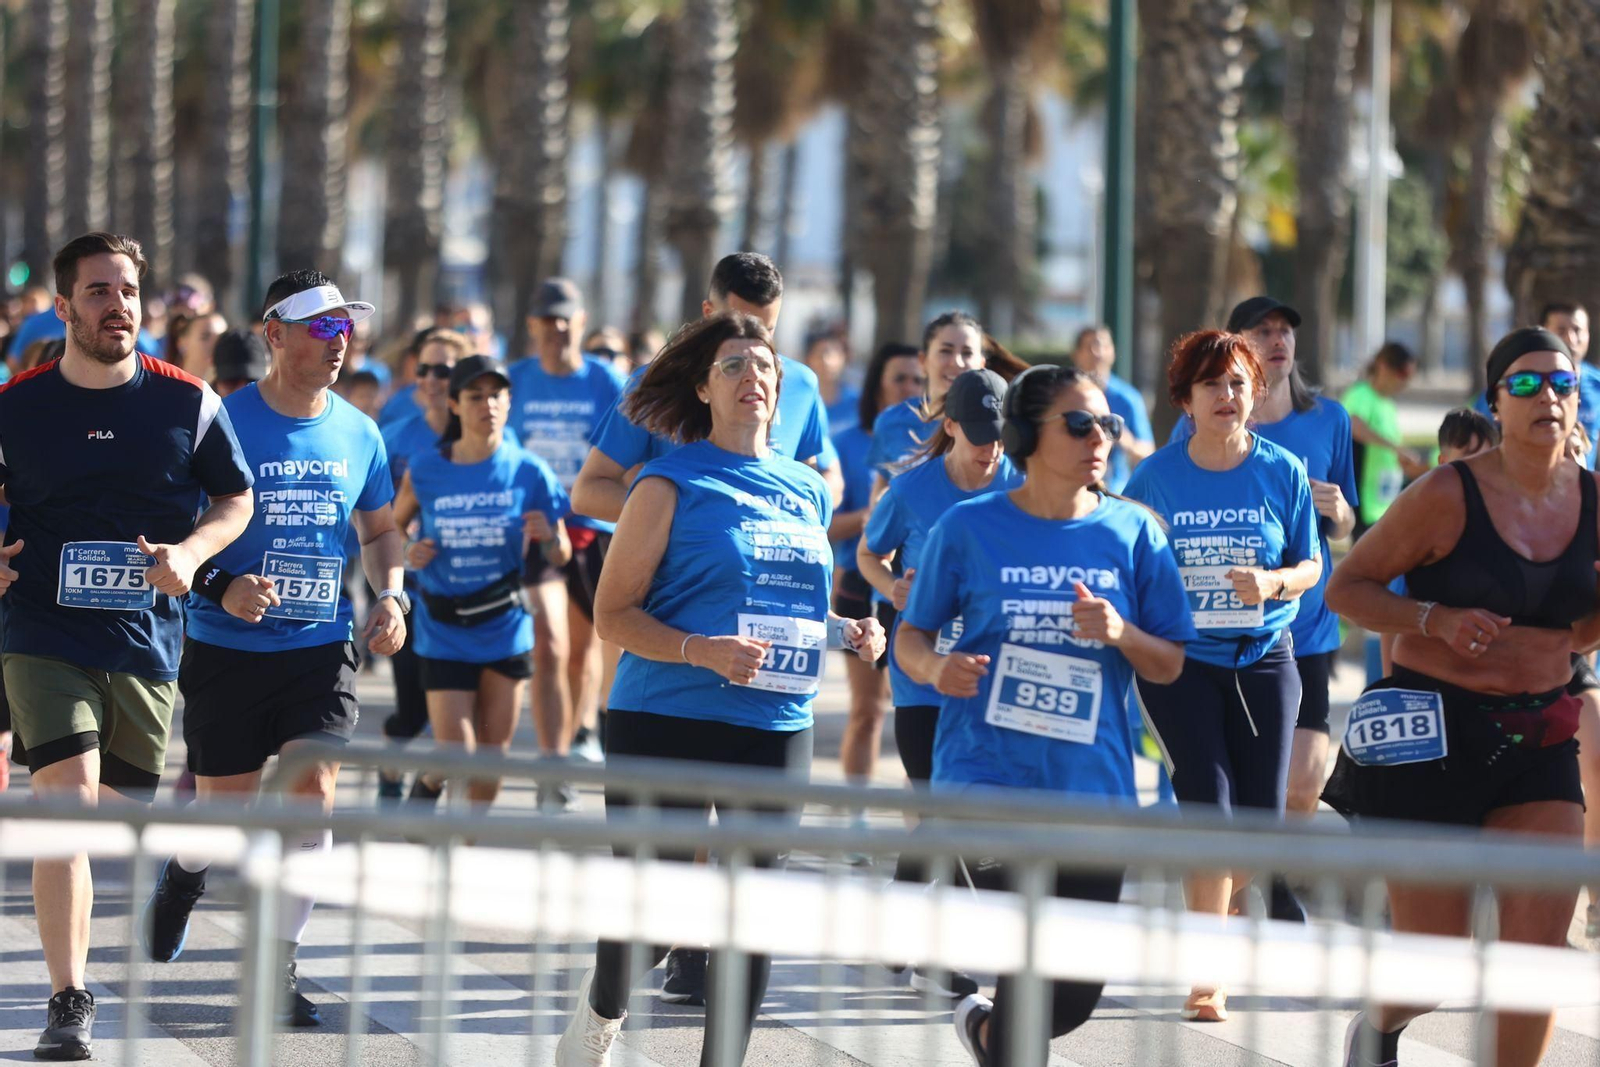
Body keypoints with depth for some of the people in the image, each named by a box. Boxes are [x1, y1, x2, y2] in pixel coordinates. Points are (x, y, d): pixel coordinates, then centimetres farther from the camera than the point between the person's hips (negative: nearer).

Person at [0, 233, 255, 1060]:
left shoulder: (187, 403, 1)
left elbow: (237, 497, 10)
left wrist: (192, 552, -8)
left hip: (146, 641, 2)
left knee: (119, 811, 11)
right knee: (67, 804, -16)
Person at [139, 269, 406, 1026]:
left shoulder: (358, 434, 4)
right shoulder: (222, 422, -9)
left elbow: (378, 530, 20)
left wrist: (391, 594, 2)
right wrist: (220, 587, -21)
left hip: (322, 649, 3)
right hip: (226, 650, -2)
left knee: (312, 794, -13)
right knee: (224, 808, 6)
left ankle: (278, 969, -3)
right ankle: (183, 874, 43)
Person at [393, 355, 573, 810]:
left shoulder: (529, 472, -5)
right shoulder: (424, 470, -5)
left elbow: (561, 556, 0)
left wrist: (549, 538, -22)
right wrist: (407, 554, -9)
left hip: (505, 630, 1)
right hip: (443, 632, -1)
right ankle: (428, 783, 29)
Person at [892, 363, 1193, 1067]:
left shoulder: (1133, 532, 5)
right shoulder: (969, 528, 0)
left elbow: (1171, 665, 9)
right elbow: (910, 637, 7)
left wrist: (1120, 634, -12)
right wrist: (935, 667, -15)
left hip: (1093, 789, 3)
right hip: (987, 778, -3)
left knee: (1076, 994, 9)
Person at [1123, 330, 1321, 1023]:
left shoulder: (1282, 471, 0)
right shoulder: (1156, 476, -1)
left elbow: (1310, 566, 4)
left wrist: (1273, 582, -17)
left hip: (1263, 659, 2)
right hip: (1179, 661, -2)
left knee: (1262, 817, 1)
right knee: (1209, 807, -12)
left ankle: (1218, 902, 32)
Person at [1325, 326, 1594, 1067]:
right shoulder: (1449, 496, -11)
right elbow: (1346, 588, -5)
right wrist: (1437, 620, -20)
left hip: (1539, 736, 4)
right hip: (1434, 733, -4)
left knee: (1540, 946, -9)